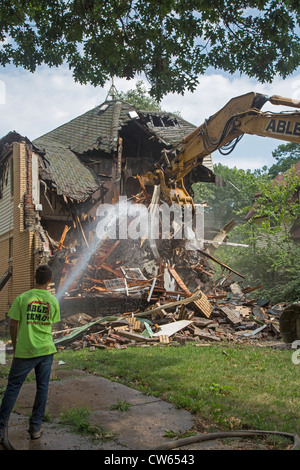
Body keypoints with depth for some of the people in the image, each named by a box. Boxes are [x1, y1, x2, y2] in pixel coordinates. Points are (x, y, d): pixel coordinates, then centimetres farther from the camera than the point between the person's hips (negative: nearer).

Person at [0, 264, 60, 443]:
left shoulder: (22, 298, -7)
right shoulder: (53, 301, 0)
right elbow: (51, 325, 8)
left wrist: (15, 345, 12)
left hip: (25, 350, -2)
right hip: (46, 349, 2)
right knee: (42, 388, 12)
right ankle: (36, 427, 19)